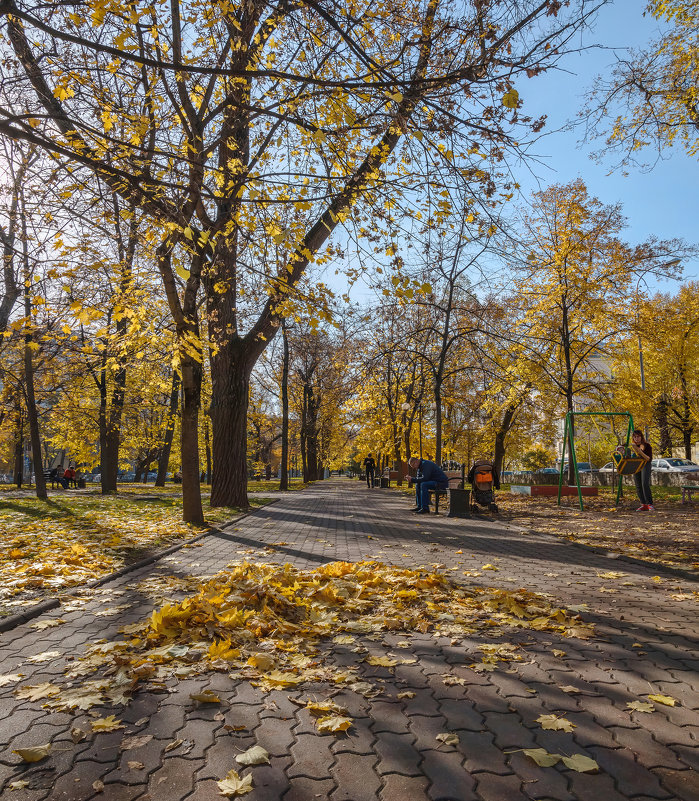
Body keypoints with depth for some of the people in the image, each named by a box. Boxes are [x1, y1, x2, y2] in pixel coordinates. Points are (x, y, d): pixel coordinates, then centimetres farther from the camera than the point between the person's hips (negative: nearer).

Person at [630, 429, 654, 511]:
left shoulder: (647, 445, -13)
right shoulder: (633, 445, 2)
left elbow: (649, 459, -18)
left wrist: (640, 452, -31)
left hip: (645, 465, -5)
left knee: (645, 484, -19)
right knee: (638, 486, 0)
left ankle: (650, 504, -17)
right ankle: (643, 505, 4)